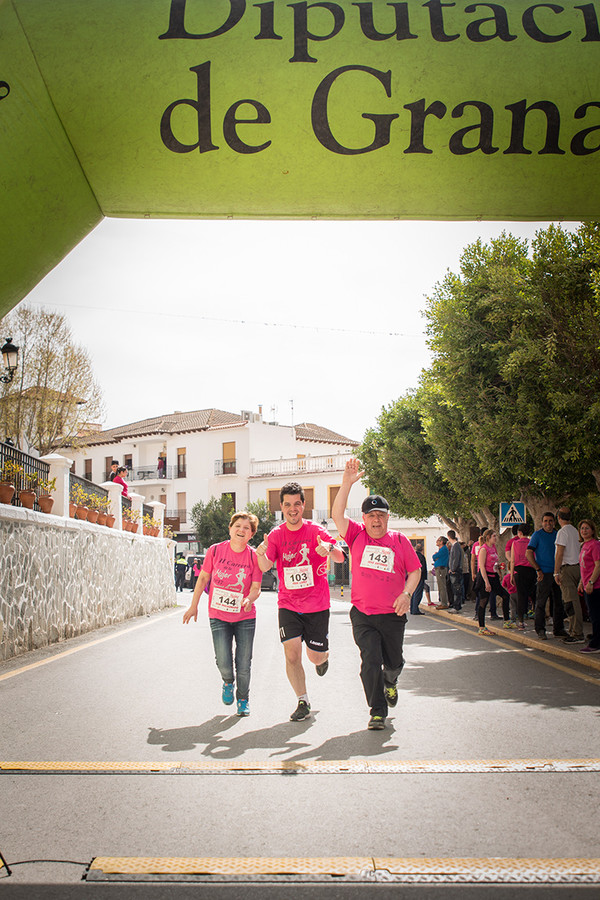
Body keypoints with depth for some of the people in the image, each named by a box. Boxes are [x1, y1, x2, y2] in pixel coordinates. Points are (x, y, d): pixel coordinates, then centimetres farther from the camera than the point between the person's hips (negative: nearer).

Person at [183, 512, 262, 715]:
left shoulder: (254, 556, -7)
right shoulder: (216, 550, -6)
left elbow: (256, 587, -7)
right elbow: (203, 578, 5)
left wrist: (249, 599, -30)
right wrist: (193, 606, 8)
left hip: (245, 617, 0)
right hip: (218, 616, 0)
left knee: (244, 664, 4)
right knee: (223, 663, -7)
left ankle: (243, 700, 30)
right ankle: (228, 683, 30)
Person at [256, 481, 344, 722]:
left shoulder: (315, 531, -7)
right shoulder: (275, 535, 0)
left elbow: (340, 558, -18)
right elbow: (265, 567, -12)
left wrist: (329, 549, -41)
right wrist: (261, 554, -36)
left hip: (317, 605, -1)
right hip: (288, 605, 1)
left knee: (315, 657, 5)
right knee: (291, 654, -8)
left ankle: (324, 655, 43)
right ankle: (303, 702, 10)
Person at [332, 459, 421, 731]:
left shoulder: (399, 540, 2)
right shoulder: (357, 535, 1)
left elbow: (415, 570, 6)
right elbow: (337, 515, -12)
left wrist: (406, 594, -11)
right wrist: (347, 484, -20)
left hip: (393, 614, 1)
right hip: (362, 614, -1)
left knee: (394, 662, 15)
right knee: (370, 661, -9)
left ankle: (390, 682, 50)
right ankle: (377, 711, 4)